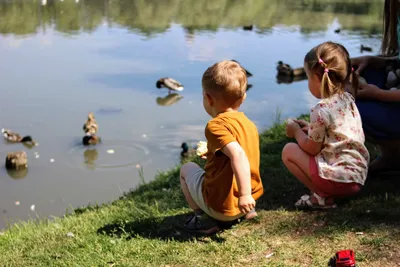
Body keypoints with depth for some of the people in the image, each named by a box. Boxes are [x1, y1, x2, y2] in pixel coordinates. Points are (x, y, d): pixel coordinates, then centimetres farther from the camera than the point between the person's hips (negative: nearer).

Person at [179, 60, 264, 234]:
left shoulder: (216, 125, -19)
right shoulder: (249, 124, 5)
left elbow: (238, 155, -34)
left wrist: (244, 194, -35)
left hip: (221, 206, -7)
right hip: (251, 197, 7)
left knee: (187, 168, 18)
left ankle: (204, 218, 4)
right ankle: (247, 211, 17)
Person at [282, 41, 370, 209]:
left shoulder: (322, 110, -18)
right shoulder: (348, 100, 8)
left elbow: (311, 148, -10)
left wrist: (296, 131, 7)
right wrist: (309, 128, 18)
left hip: (338, 178, -9)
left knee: (289, 151, 2)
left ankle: (322, 197, -3)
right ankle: (325, 194, 11)